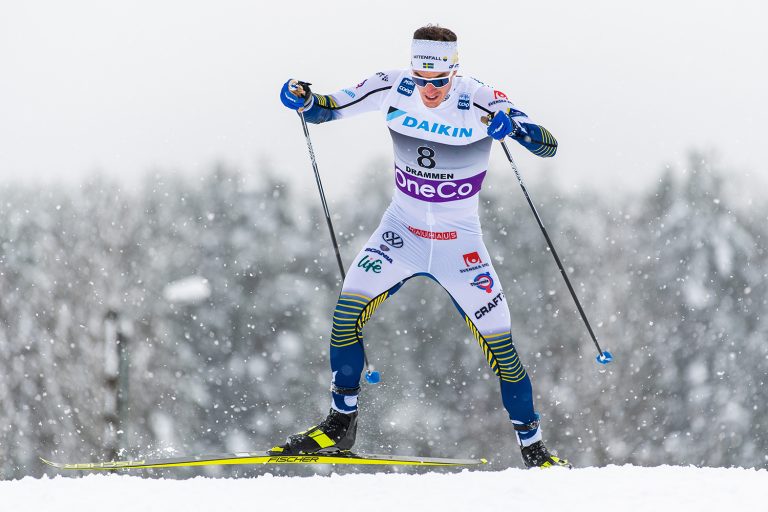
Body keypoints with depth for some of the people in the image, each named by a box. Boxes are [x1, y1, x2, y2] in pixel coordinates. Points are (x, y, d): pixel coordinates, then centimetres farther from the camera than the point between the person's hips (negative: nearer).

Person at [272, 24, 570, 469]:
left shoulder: (481, 102, -18)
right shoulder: (393, 89, -11)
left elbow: (549, 146, -21)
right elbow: (327, 109, -2)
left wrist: (514, 126, -42)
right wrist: (303, 100, -25)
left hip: (460, 243, -2)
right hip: (402, 231, 2)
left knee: (499, 344, -4)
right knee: (350, 308, -16)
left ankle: (533, 448, 13)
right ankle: (340, 425, -1)